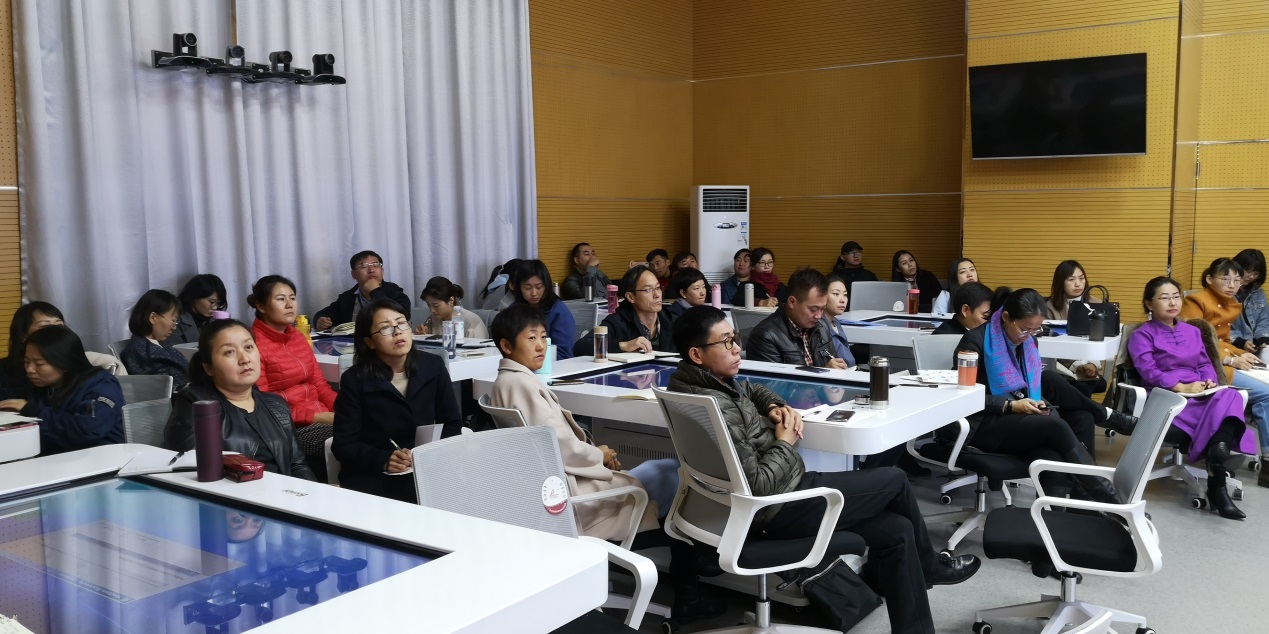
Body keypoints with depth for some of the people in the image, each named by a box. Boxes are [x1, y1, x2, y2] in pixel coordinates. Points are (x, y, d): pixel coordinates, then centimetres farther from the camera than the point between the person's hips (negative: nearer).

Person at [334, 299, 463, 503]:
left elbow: (452, 423, 7)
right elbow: (344, 445, -6)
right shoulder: (355, 379, -6)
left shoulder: (433, 366, 3)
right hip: (372, 477, -3)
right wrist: (384, 460, -22)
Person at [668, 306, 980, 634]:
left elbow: (752, 390, 24)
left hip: (779, 494, 10)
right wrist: (785, 443, -13)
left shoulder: (705, 383, 2)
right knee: (895, 481, 7)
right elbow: (757, 485, -29)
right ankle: (928, 566, 33)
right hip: (782, 509, -10)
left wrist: (775, 408, 2)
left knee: (897, 531, 10)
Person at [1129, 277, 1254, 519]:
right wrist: (1182, 387, -20)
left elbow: (1205, 364, 20)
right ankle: (1217, 486, -36)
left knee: (1230, 397, -32)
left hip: (1200, 394, 5)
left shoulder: (1192, 331, 27)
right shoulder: (1142, 335, 5)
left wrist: (1209, 381, -5)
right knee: (1219, 408, -33)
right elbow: (1149, 372, -8)